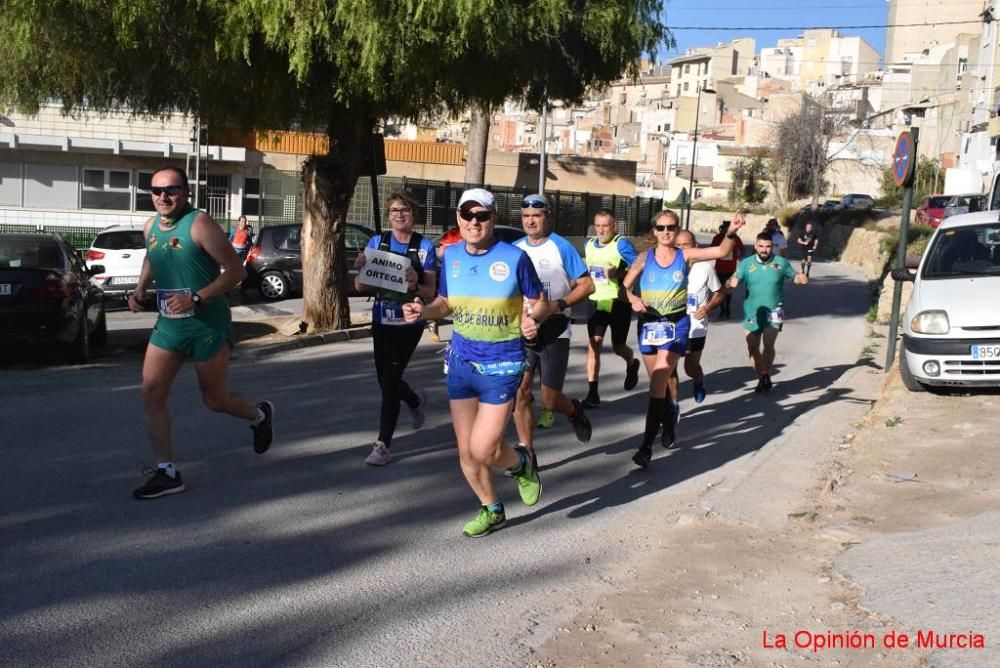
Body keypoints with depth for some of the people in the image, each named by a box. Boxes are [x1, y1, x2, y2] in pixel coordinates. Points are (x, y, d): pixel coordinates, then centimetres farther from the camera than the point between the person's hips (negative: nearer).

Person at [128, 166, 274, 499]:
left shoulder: (199, 224, -15)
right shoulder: (151, 225, 6)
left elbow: (236, 270, -17)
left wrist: (196, 298, -24)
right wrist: (140, 288, 10)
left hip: (207, 325, -6)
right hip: (168, 324, 7)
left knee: (215, 401, 4)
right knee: (151, 394, -1)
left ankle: (259, 415, 37)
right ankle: (167, 472, 8)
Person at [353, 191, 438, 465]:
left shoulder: (425, 247, -7)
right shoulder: (377, 242, 1)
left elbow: (430, 293, -7)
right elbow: (361, 287, 1)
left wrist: (415, 285, -27)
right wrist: (361, 269, -20)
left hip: (409, 323, -4)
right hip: (381, 321, 4)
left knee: (390, 379, -8)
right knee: (384, 379, 14)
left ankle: (383, 444, 1)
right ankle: (416, 401, 47)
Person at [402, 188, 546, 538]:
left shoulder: (514, 257, -13)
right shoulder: (451, 255, 1)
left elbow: (540, 303, -3)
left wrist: (533, 319, -25)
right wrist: (423, 311, -8)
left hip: (502, 364, -5)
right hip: (460, 360, 5)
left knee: (483, 450, -10)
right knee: (466, 450, 11)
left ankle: (521, 463, 25)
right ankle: (492, 510, 35)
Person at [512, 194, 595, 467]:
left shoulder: (562, 247, -6)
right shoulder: (514, 249, 7)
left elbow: (587, 285, -5)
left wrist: (559, 305, -18)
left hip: (553, 332, -4)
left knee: (550, 401, -3)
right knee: (519, 393, -2)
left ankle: (574, 410, 32)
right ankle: (526, 452, 10)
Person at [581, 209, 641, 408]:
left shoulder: (621, 244, -11)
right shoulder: (589, 245, 7)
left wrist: (618, 274, -28)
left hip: (618, 302, -4)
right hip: (597, 302, 4)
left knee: (618, 347, 9)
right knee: (594, 344, -7)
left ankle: (632, 365, 45)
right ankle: (592, 393, -5)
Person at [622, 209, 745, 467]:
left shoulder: (686, 256, -2)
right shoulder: (644, 258, 0)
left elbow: (721, 251, -8)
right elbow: (624, 287, 2)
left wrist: (731, 232, -26)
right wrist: (633, 299, -19)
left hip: (676, 324, -3)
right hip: (648, 324, 3)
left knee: (657, 384, -12)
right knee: (659, 382, 16)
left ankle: (647, 445, -10)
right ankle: (668, 423, 43)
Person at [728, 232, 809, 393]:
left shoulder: (781, 262, -2)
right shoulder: (746, 263, -4)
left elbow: (794, 276, 9)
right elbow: (734, 281, -11)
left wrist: (801, 278, -13)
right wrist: (730, 283, -34)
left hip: (774, 311, -2)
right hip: (752, 312, 2)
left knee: (768, 345, -18)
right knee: (752, 348, 8)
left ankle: (766, 376, 2)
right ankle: (762, 378, 27)